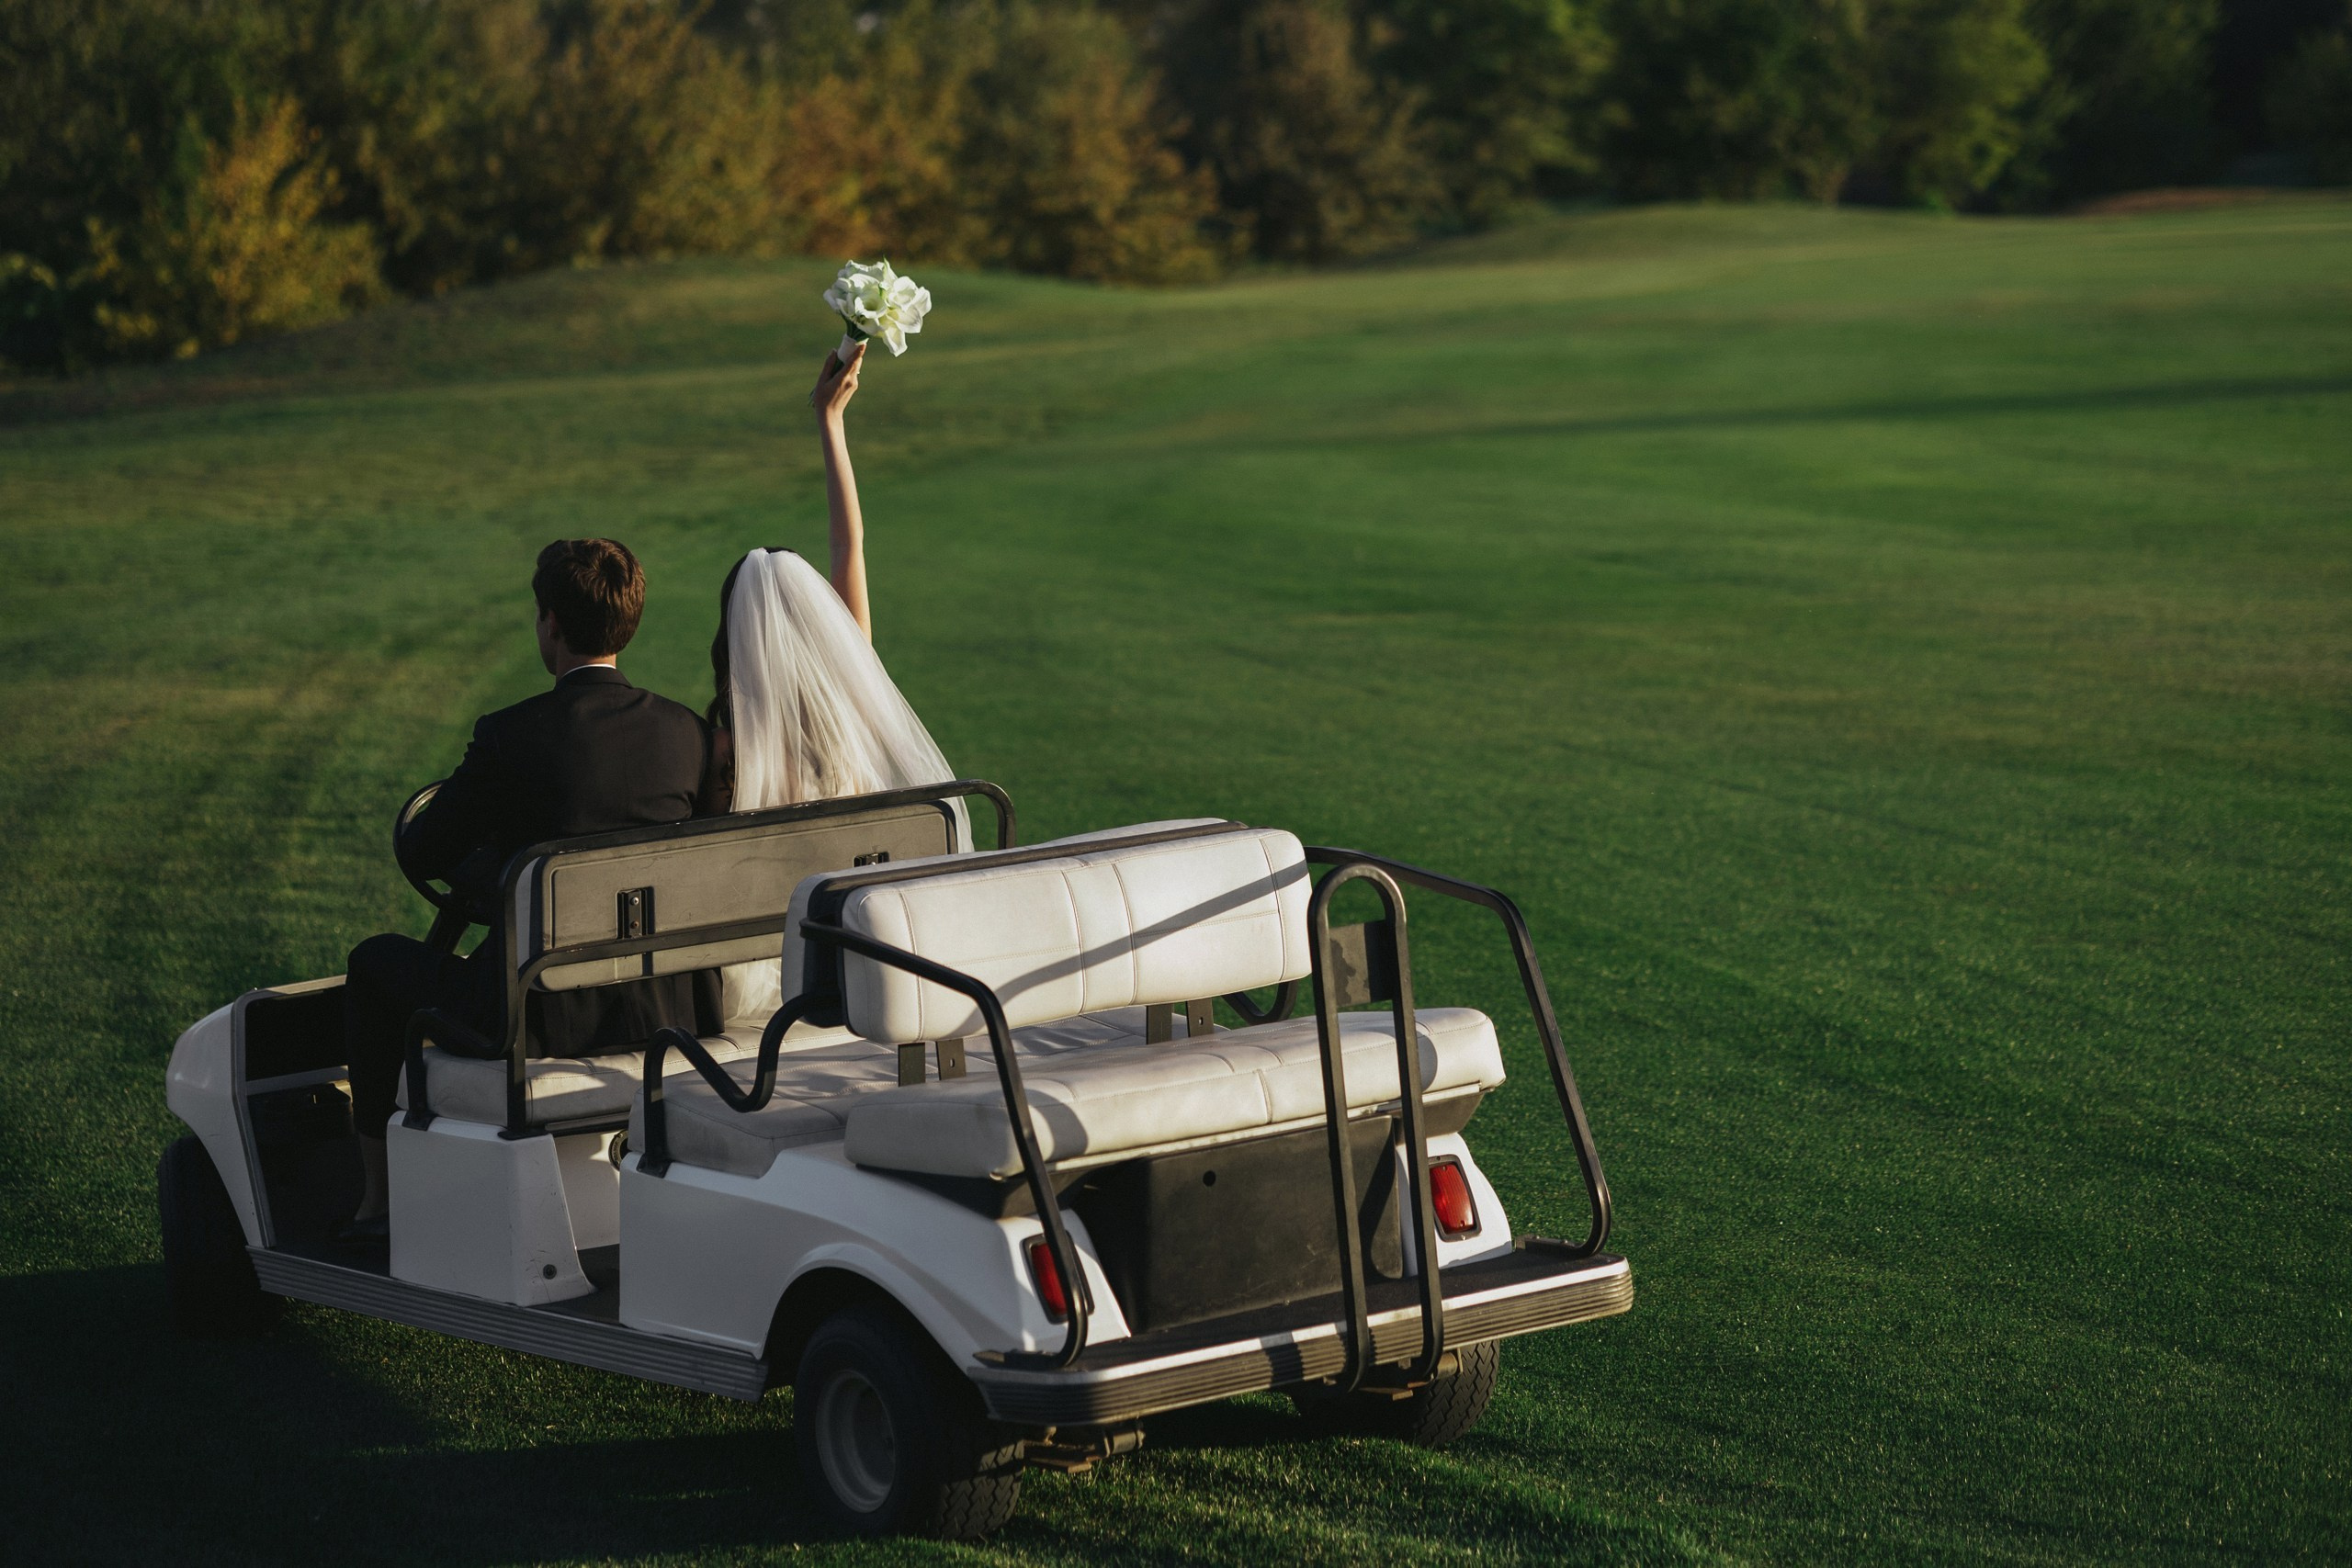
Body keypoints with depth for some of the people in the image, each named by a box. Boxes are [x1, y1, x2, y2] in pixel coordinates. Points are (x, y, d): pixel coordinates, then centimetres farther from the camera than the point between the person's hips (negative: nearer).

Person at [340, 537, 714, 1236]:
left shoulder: (508, 737, -14)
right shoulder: (689, 732, -1)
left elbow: (424, 854, -4)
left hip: (538, 1018, -5)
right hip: (664, 1009, 5)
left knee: (375, 963, 23)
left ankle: (378, 1195, 28)